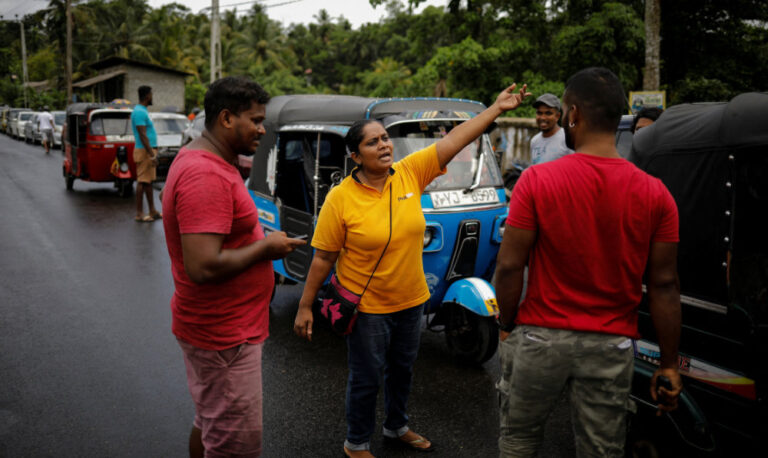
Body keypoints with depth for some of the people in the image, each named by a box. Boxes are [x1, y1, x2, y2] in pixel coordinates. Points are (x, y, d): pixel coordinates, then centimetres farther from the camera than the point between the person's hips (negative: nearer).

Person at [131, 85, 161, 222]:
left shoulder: (142, 111, 17)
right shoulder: (139, 112, -15)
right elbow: (143, 135, -21)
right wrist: (152, 155, -24)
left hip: (149, 150, 10)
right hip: (144, 151, -10)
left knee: (148, 181, 12)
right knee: (142, 182, -6)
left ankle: (152, 211, 18)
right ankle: (139, 214, -2)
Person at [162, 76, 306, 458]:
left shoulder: (196, 159, 10)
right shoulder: (207, 176, -25)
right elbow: (203, 267, -30)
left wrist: (259, 240, 9)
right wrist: (265, 247, -18)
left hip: (213, 327, 11)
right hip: (224, 336, -11)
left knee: (209, 423, 26)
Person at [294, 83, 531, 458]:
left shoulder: (410, 173, -6)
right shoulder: (340, 199, -17)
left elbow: (453, 140, -7)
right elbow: (323, 258, -13)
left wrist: (497, 108, -10)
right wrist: (305, 307, -9)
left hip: (410, 301, 5)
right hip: (367, 307, -5)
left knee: (402, 369, 23)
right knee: (367, 379, 10)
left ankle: (397, 427, 49)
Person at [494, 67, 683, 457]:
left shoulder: (536, 181, -12)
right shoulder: (656, 195, -6)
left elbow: (509, 267, -12)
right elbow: (663, 285, -3)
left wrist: (506, 326, 4)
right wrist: (668, 365, 5)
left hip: (540, 337, -1)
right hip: (611, 345, 2)